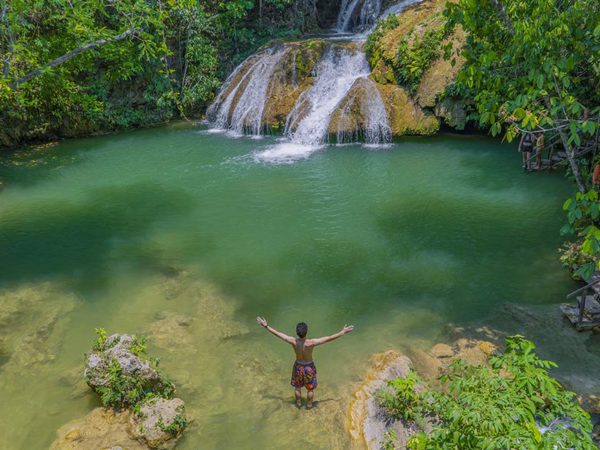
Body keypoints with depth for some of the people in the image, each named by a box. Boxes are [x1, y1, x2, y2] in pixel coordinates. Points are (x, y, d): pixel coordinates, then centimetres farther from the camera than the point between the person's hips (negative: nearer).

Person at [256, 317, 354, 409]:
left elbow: (277, 333, -21)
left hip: (298, 366, 2)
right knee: (310, 388, 25)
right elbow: (329, 338, -33)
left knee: (297, 387, 29)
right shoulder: (311, 343, -36)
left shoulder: (293, 341, -29)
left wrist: (266, 326, -11)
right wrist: (342, 332, -26)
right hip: (309, 367, -2)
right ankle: (309, 405, 46)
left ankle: (299, 403, 50)